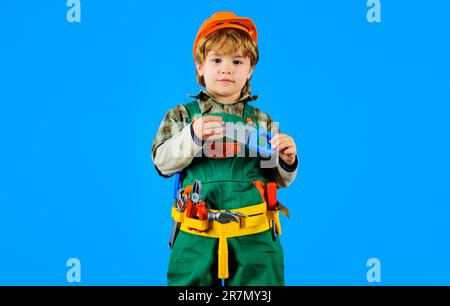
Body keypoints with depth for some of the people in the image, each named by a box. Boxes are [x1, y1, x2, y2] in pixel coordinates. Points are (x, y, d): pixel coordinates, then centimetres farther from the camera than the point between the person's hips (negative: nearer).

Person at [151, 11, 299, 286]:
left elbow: (280, 179, 13)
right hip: (197, 233, -1)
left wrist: (287, 161, -9)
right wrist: (193, 136, -19)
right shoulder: (183, 115, 9)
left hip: (254, 234, 1)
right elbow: (162, 162, -3)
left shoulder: (262, 121, 12)